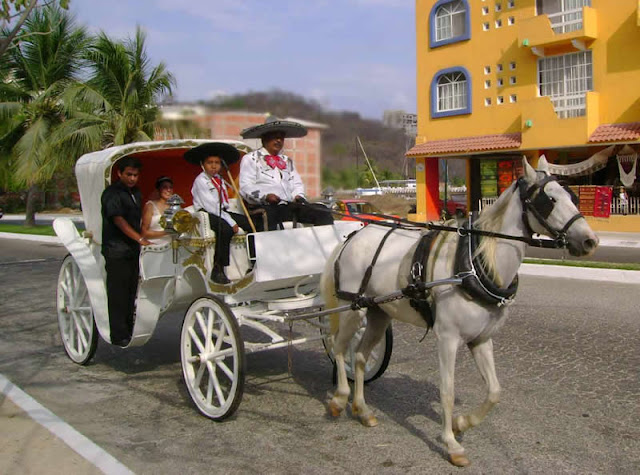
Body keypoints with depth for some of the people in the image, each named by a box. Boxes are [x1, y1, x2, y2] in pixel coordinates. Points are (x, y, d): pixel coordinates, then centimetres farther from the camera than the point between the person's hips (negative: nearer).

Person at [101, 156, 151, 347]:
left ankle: (129, 331, 21)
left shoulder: (136, 193, 17)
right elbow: (118, 220, -22)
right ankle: (119, 336, -2)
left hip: (133, 251, 8)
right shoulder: (112, 193, -10)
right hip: (116, 252, -8)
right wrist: (141, 239, -33)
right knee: (118, 294, -5)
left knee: (131, 293, 12)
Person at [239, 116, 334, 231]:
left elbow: (297, 183, 22)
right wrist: (265, 196, -18)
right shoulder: (250, 159, 11)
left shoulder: (287, 160, 31)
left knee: (325, 217, -18)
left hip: (289, 205, 6)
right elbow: (246, 187, 0)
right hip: (265, 207, -5)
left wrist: (298, 195, -2)